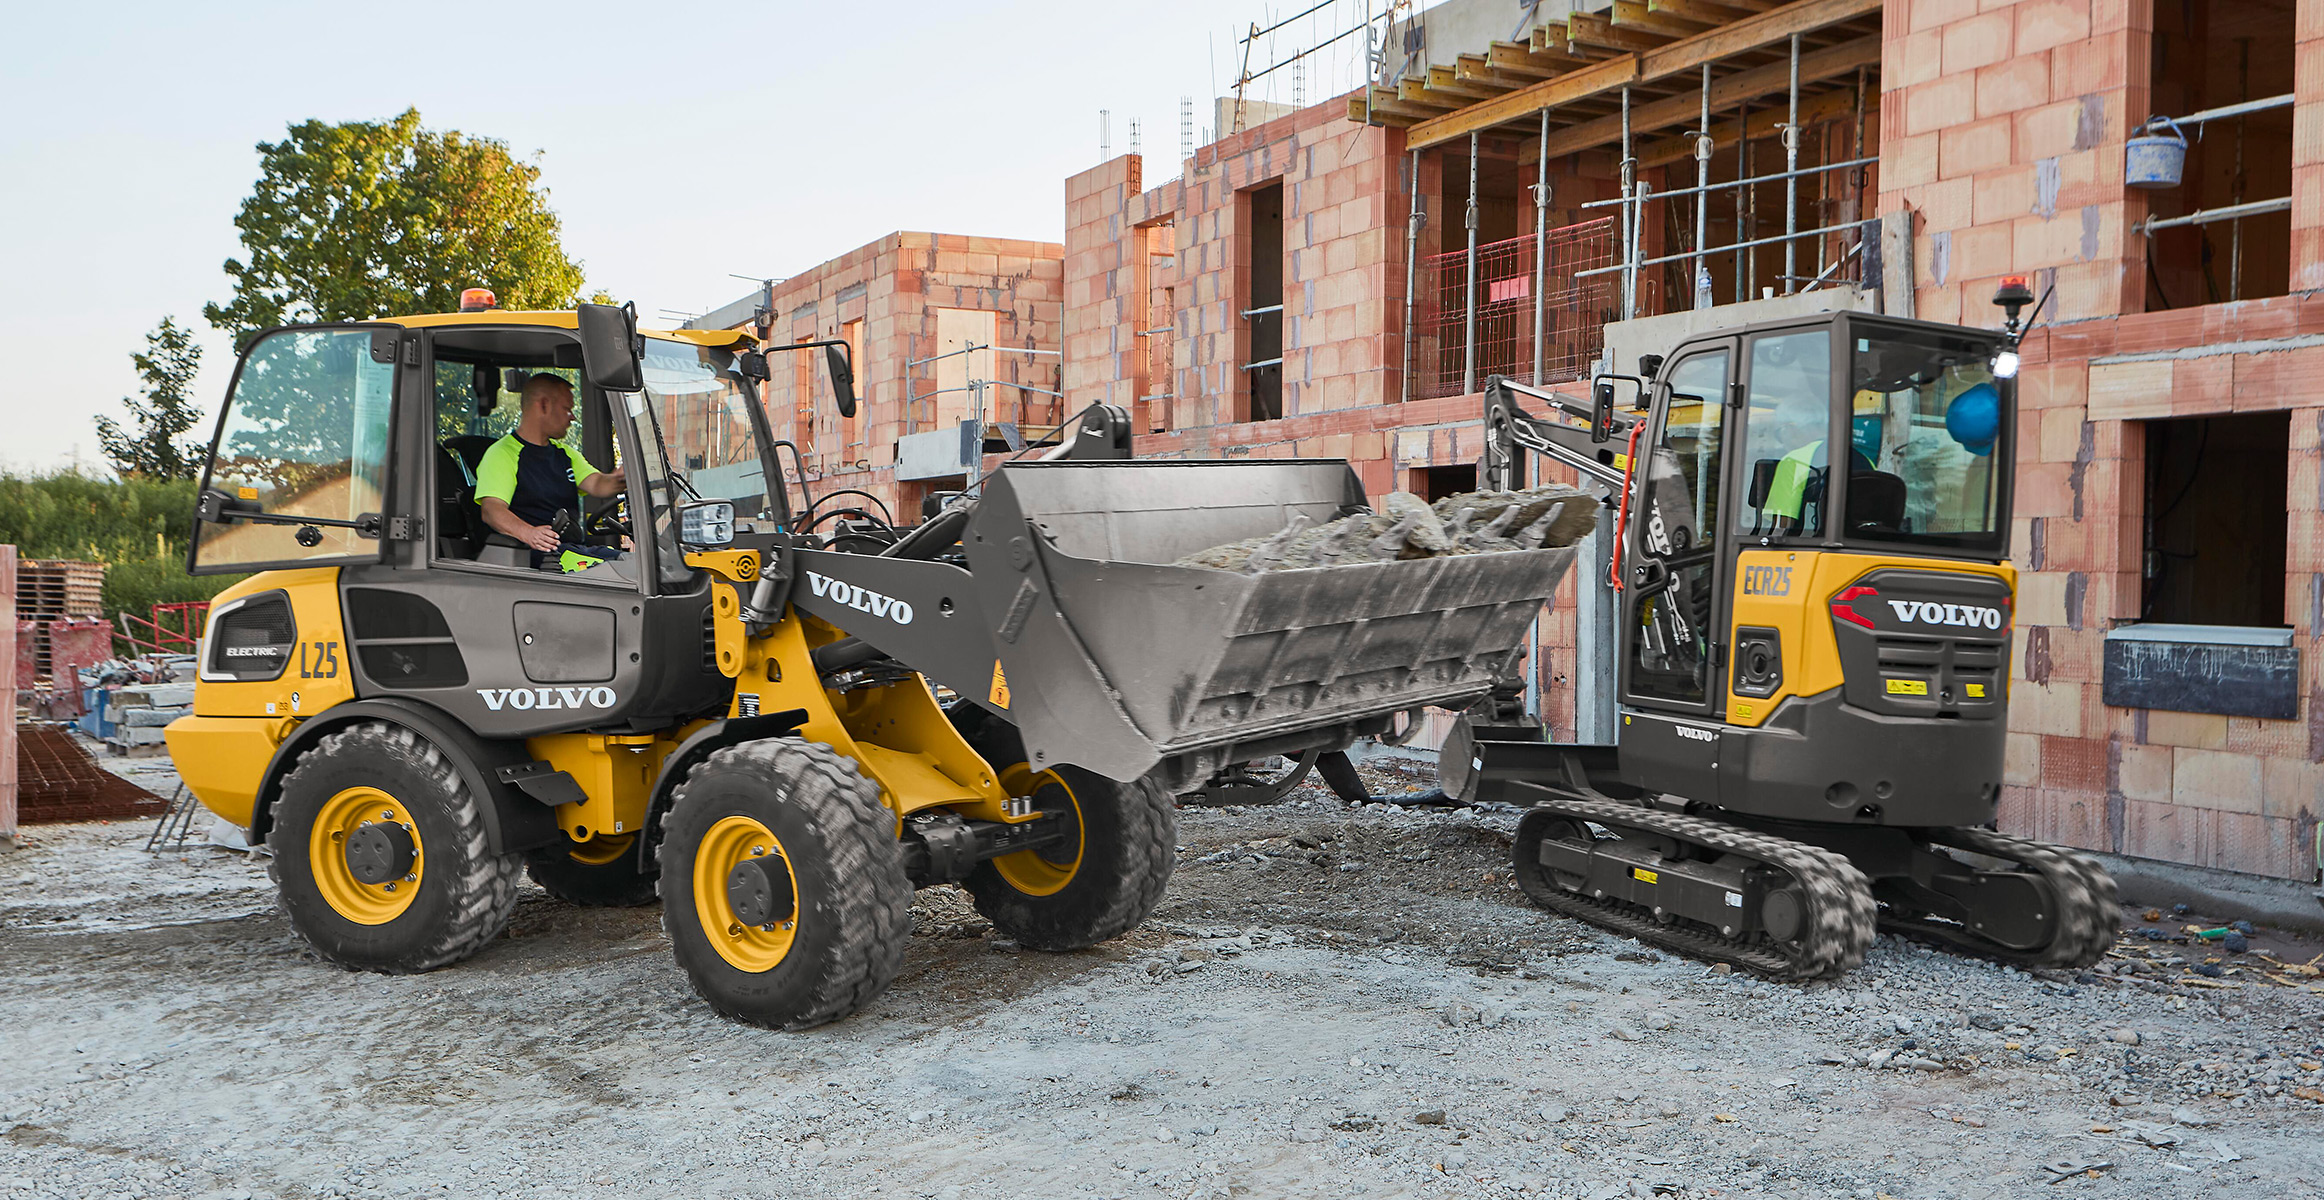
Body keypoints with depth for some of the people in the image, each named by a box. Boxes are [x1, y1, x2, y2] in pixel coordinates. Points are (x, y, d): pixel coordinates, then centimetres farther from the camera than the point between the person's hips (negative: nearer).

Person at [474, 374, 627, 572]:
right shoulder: (502, 454, 1)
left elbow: (598, 485, 9)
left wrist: (618, 478, -17)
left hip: (574, 547, 7)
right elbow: (491, 510, -14)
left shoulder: (565, 454, 26)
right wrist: (528, 533, -35)